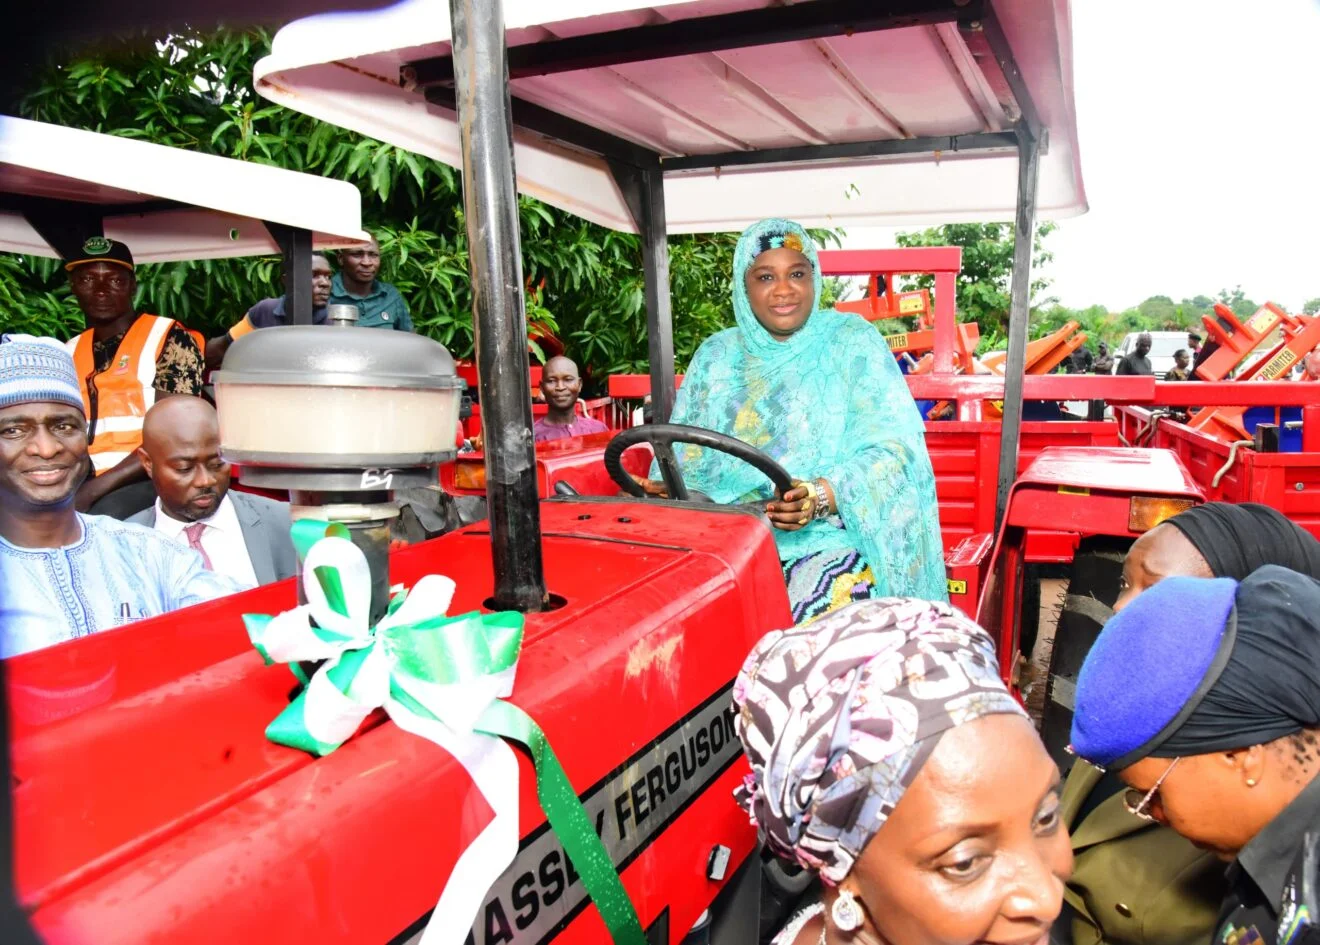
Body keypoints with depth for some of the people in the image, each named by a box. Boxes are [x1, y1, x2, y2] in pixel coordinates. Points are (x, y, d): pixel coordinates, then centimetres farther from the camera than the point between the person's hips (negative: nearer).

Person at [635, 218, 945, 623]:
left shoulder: (850, 341, 3)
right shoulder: (716, 355, 14)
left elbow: (894, 447, -7)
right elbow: (686, 454, 13)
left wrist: (823, 497, -24)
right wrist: (665, 488, -10)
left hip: (829, 539, -3)